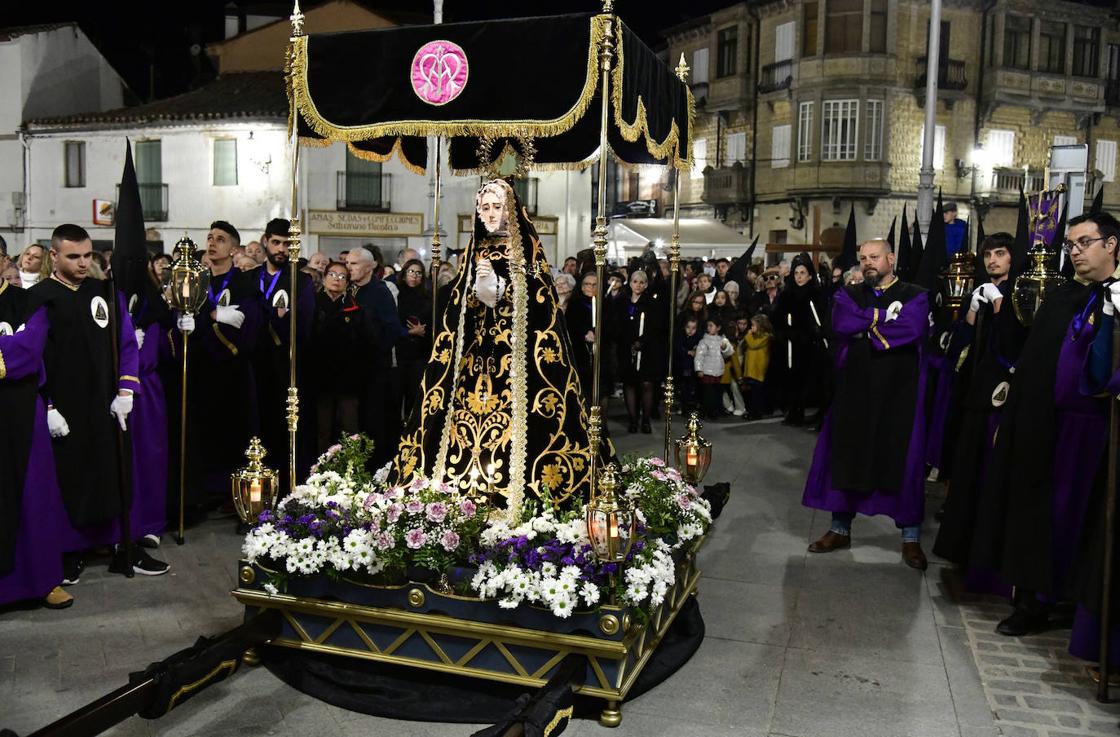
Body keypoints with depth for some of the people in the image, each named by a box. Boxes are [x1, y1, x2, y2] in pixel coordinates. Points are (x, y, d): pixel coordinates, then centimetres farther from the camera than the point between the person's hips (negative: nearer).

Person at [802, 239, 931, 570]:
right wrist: (885, 315, -10)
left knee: (901, 460, 2)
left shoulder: (915, 297, 4)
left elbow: (911, 329, -17)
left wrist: (865, 327, -9)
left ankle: (911, 537, 13)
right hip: (854, 391, 2)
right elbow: (841, 324, -11)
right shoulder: (849, 295, 10)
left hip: (899, 393, -2)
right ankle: (840, 528, 19)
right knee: (846, 456, 6)